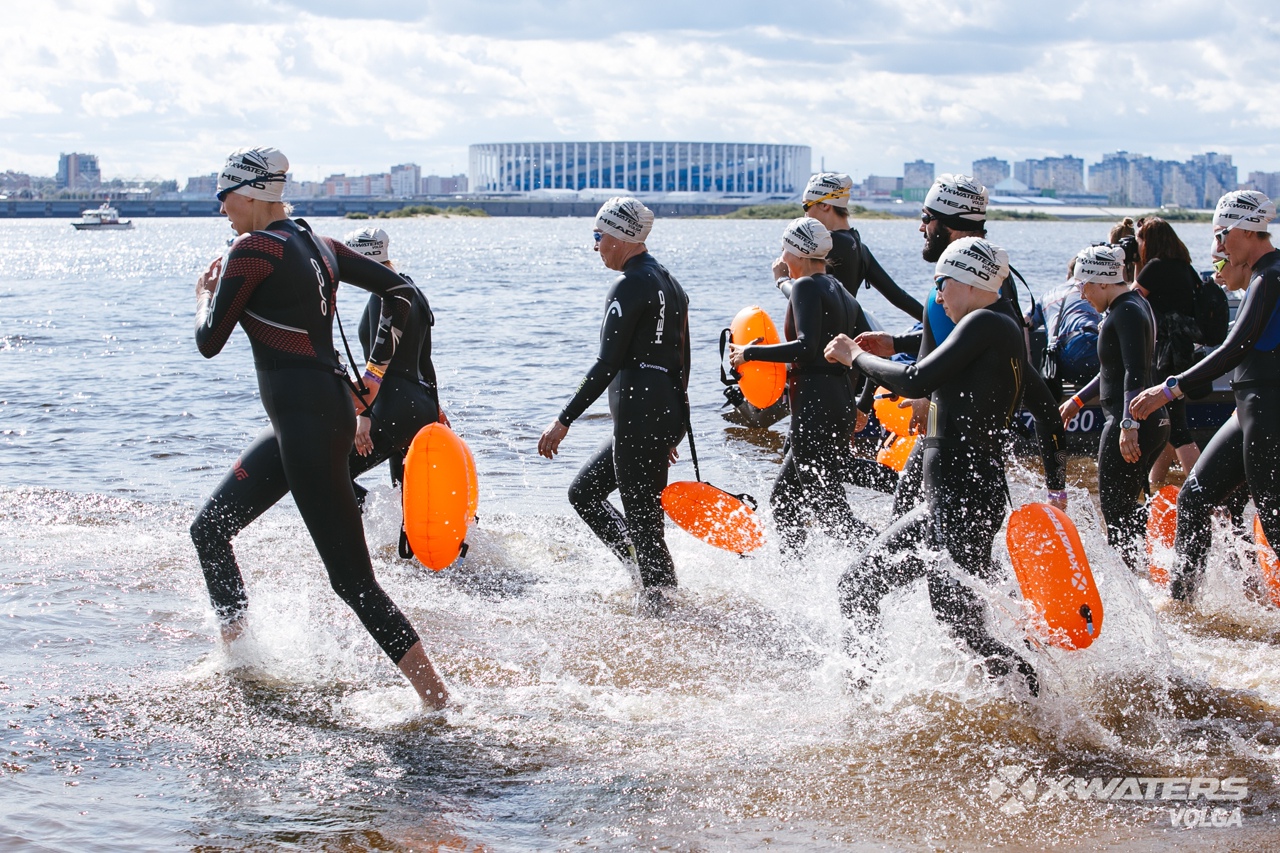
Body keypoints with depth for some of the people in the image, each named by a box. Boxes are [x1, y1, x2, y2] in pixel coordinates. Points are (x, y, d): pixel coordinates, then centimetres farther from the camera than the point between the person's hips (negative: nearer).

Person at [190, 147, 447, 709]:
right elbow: (399, 290, 16)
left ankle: (441, 705, -11)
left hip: (307, 423, -10)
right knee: (209, 529, 20)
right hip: (329, 406, 10)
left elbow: (209, 343, -8)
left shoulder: (252, 250, -12)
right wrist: (373, 374, 17)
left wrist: (204, 296, 13)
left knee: (353, 580, -9)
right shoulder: (317, 246, 12)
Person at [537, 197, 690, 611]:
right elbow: (681, 361, 21)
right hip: (669, 415, 10)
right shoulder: (669, 283, 17)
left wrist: (564, 421, -15)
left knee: (642, 523, -4)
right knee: (583, 491, 18)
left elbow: (607, 364, -17)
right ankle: (651, 577, 12)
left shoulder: (630, 286, -12)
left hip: (639, 417, -10)